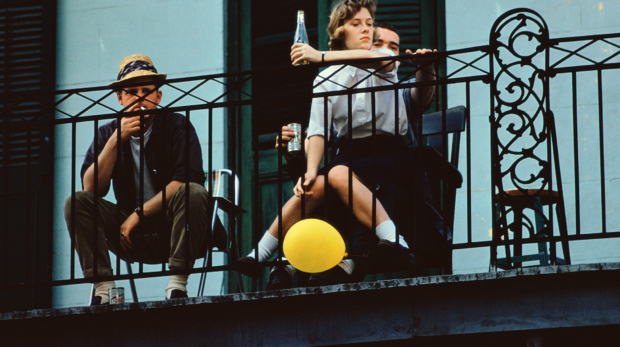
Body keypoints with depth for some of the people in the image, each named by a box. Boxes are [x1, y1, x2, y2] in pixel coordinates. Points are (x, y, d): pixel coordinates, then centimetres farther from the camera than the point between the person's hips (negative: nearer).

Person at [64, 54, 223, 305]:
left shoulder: (177, 126, -3)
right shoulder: (108, 134, 7)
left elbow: (187, 180, -16)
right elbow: (91, 188, -7)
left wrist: (139, 214, -17)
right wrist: (117, 139, -16)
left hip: (173, 227, -3)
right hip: (132, 238, 3)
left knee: (193, 194, -32)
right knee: (77, 202, -15)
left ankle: (177, 285, -31)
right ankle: (103, 289, -24)